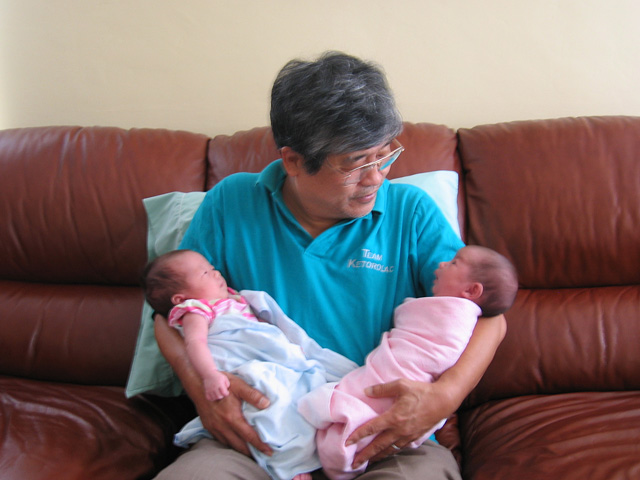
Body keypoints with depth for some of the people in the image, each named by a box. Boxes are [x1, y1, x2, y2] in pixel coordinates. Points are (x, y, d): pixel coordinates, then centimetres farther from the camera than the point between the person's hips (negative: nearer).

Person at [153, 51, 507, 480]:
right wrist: (200, 383, -12)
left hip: (387, 440, 0)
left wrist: (445, 396, -18)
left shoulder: (411, 212, 3)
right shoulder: (231, 203, 4)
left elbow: (487, 317, 1)